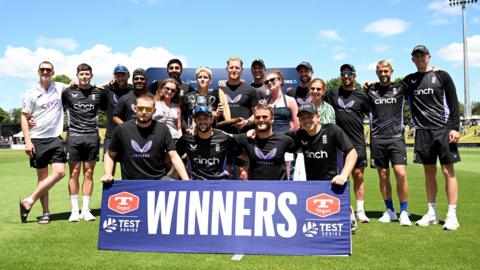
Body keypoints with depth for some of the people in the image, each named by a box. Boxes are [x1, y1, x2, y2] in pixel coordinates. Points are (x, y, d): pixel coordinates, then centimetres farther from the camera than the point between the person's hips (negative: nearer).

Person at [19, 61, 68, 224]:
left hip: (55, 138, 2)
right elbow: (24, 118, 0)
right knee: (42, 176, 3)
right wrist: (27, 141, -9)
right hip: (37, 139, -2)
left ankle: (29, 201, 0)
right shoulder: (31, 93, -1)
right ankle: (46, 213, 11)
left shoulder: (60, 87, 6)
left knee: (59, 172, -11)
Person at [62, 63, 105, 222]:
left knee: (89, 173, 4)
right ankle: (74, 210, 8)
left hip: (92, 136, 1)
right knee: (74, 173, 0)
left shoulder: (98, 93, 10)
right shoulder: (68, 92, 8)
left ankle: (86, 209, 11)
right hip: (74, 136, -1)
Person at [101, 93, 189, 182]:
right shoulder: (122, 129, -1)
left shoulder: (162, 129, -1)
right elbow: (110, 155, 11)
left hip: (159, 180, -1)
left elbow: (174, 157, -5)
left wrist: (187, 181, -15)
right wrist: (107, 174, -7)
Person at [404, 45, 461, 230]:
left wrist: (455, 127, -8)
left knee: (448, 171, -5)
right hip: (423, 131, 3)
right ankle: (432, 213, 14)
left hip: (443, 129, -3)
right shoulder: (409, 80, 12)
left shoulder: (442, 76, 3)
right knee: (429, 172, 7)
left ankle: (452, 215, -1)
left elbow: (453, 104, 0)